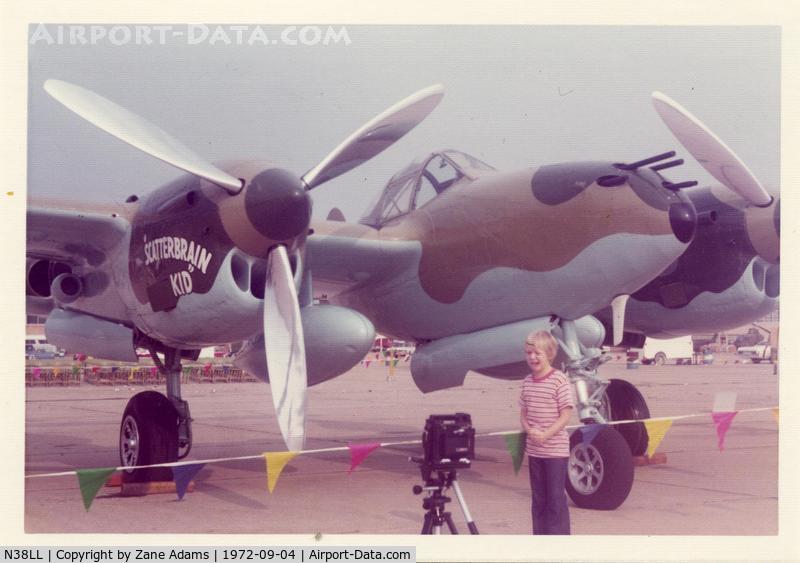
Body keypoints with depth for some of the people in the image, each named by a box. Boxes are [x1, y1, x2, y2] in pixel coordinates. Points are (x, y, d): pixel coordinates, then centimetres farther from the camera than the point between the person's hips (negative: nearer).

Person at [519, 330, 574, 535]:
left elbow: (566, 415, -13)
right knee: (538, 500, 13)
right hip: (534, 450, 6)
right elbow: (523, 413, 12)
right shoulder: (528, 382, 7)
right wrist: (529, 430, -9)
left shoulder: (559, 380, -11)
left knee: (556, 500, 0)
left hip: (555, 450, -6)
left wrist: (545, 435, -21)